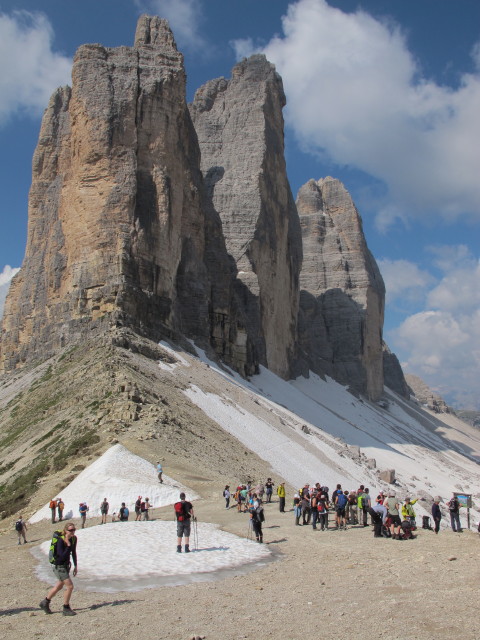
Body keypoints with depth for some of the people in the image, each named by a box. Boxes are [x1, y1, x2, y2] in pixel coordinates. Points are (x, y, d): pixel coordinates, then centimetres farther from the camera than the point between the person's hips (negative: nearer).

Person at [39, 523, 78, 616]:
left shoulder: (74, 538, -3)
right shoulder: (60, 540, -26)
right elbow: (62, 556, -32)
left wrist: (75, 566, 12)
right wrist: (68, 545, -36)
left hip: (66, 565, 8)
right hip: (58, 566, -8)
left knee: (59, 586, 22)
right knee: (70, 586, -9)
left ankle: (45, 603, 41)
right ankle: (66, 609, 7)